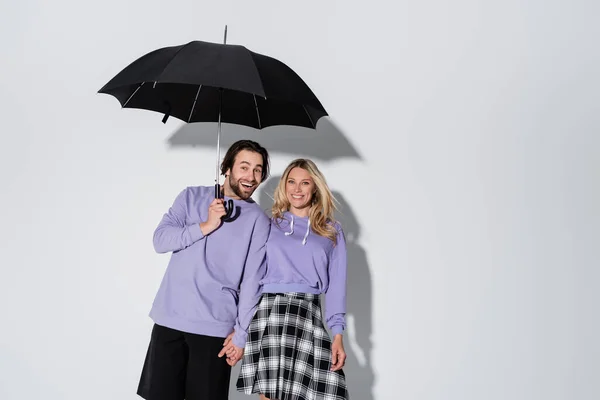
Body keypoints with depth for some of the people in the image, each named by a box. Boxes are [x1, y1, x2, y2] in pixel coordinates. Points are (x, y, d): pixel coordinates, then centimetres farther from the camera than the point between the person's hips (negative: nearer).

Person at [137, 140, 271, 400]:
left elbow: (252, 282, -4)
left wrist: (241, 333, -7)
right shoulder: (192, 197, 8)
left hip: (215, 327, -2)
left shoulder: (258, 220, -1)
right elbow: (160, 240, -2)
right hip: (169, 320, 2)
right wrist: (206, 226, -12)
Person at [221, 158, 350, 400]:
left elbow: (336, 284, 9)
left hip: (307, 316, 0)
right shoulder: (268, 225, 13)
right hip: (268, 312, 0)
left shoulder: (331, 232, 15)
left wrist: (338, 334, -1)